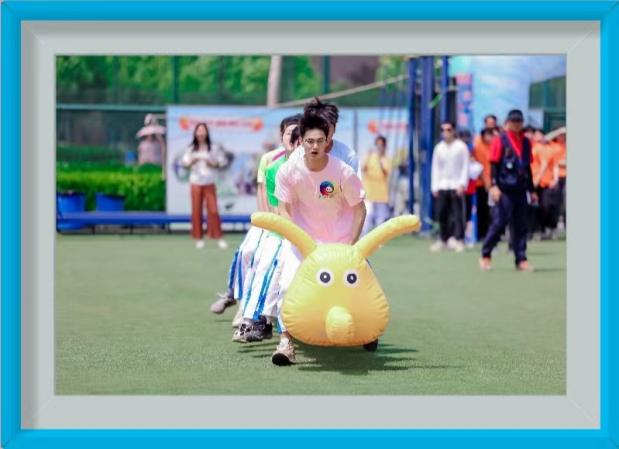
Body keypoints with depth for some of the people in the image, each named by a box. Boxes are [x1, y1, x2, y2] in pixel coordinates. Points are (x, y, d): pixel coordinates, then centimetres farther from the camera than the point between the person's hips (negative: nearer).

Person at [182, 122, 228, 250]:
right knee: (196, 210, 1)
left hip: (209, 183, -1)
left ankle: (218, 238, -1)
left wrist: (213, 164, -13)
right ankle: (198, 238, 9)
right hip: (196, 182, 1)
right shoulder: (191, 149, 5)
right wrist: (192, 161, -18)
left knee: (213, 209, -6)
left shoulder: (212, 149, 3)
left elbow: (221, 160, 6)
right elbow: (185, 162, 1)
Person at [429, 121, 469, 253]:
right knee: (442, 214, 3)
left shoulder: (461, 147, 0)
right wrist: (434, 187, 6)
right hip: (442, 186, 4)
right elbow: (435, 168, 13)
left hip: (456, 186, -4)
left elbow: (465, 167, -2)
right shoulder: (439, 148, 11)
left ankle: (459, 240, -8)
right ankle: (443, 240, 13)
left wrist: (462, 184, -10)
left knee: (458, 214, -9)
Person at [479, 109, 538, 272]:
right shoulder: (500, 140, -3)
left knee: (521, 226, 5)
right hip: (504, 190, -6)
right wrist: (494, 185, -17)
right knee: (499, 221, -8)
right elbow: (494, 165, -7)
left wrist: (532, 190, 20)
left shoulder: (526, 142, 14)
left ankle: (521, 259, 7)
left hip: (520, 190, 6)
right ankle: (485, 255, 5)